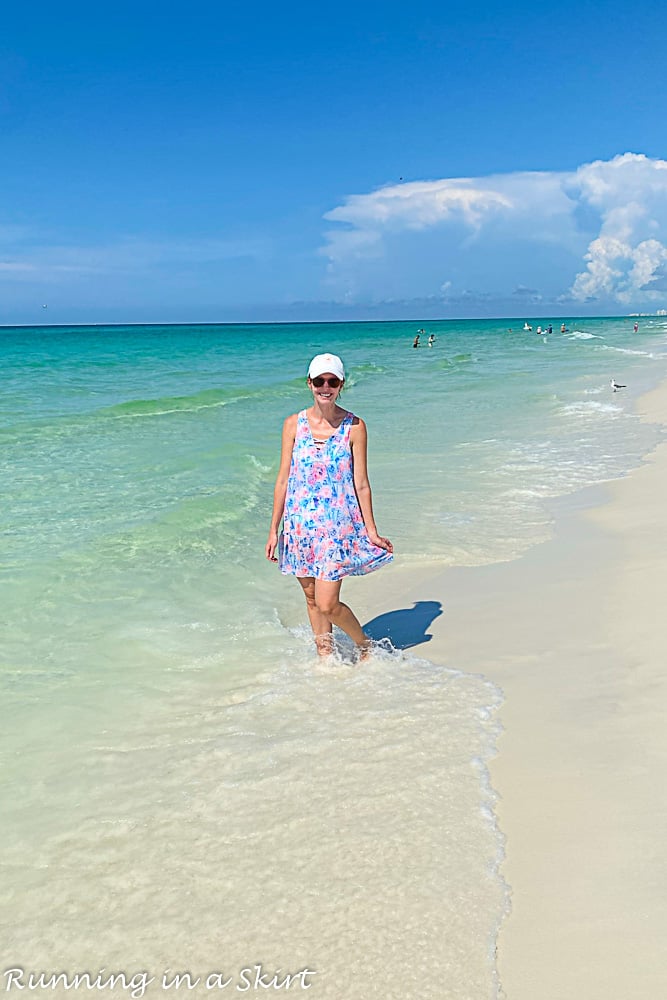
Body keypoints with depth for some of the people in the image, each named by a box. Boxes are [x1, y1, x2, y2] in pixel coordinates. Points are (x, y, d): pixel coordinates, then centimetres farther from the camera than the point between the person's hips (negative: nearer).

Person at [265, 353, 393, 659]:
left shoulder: (354, 426, -3)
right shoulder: (293, 424, 3)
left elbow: (361, 483, -1)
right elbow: (283, 479, 6)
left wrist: (372, 531, -2)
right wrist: (273, 529, 6)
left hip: (339, 524, -3)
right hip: (301, 523, 3)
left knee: (328, 604, -7)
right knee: (312, 600, 12)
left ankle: (365, 645, 21)